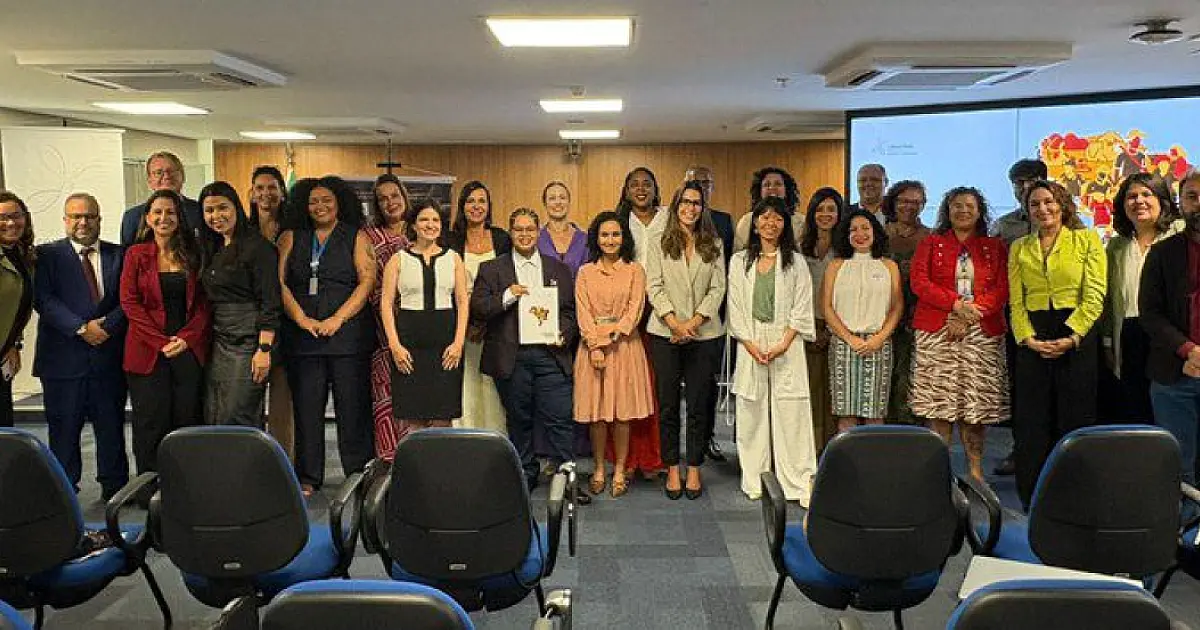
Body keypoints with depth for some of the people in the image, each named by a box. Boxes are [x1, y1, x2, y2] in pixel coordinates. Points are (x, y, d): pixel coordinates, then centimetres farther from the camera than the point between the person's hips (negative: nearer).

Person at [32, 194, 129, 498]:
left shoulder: (119, 255, 10)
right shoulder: (47, 255, 4)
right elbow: (44, 300, -7)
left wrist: (107, 325, -13)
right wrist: (82, 328, -16)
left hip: (108, 355, 2)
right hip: (63, 356, -1)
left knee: (111, 425, 8)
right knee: (64, 428, 5)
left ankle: (114, 488, 18)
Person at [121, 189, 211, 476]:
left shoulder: (193, 255, 9)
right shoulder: (136, 254, 5)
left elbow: (205, 302, 5)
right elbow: (130, 302, -1)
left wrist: (186, 337, -9)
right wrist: (161, 342, -10)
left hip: (190, 350, 1)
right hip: (148, 352, -1)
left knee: (188, 420, 3)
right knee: (151, 424, 1)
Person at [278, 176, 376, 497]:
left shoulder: (356, 238, 8)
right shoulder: (291, 238, 15)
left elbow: (367, 281, -2)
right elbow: (279, 281, 6)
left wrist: (338, 319, -12)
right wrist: (301, 319, -7)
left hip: (348, 333, -2)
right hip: (302, 335, 2)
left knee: (353, 406, -2)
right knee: (306, 406, 3)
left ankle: (359, 473, 7)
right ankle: (308, 477, 12)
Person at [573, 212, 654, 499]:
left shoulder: (635, 270, 5)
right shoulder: (585, 272, 8)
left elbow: (634, 310, -3)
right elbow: (583, 313, 1)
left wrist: (609, 337, -11)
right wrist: (595, 346, -12)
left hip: (624, 346, -1)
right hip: (592, 347, 1)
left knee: (623, 412, 2)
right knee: (595, 412, 3)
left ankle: (620, 471, 12)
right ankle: (599, 470, 14)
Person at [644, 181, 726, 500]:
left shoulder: (713, 245, 9)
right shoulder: (659, 244, 6)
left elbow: (718, 288, 2)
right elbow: (654, 287, -1)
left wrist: (695, 321, -11)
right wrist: (674, 322, -13)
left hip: (704, 333, 1)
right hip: (665, 333, -1)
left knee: (699, 405, 4)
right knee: (668, 404, 4)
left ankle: (694, 470, 14)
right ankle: (672, 470, 14)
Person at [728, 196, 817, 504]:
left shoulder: (796, 262, 6)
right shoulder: (739, 261, 9)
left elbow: (801, 308, 1)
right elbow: (735, 308, 5)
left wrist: (783, 344, -10)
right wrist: (751, 345, -6)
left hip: (786, 345, -1)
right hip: (751, 345, 1)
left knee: (790, 412, -3)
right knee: (752, 412, 4)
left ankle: (799, 483, 2)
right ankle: (755, 481, 13)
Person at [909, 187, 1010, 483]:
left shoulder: (995, 247, 14)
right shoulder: (930, 244, 12)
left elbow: (1002, 289, 3)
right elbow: (919, 282, -1)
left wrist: (971, 314, -11)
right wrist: (956, 304, -13)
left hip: (982, 332, 1)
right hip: (936, 332, -1)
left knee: (976, 401, -1)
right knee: (939, 400, -3)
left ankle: (975, 469, 6)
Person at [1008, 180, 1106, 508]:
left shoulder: (1087, 240, 4)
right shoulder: (1020, 247, 12)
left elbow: (1095, 296, -4)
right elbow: (1016, 301, 6)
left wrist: (1071, 337, -15)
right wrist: (1027, 338, -10)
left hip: (1077, 337, -2)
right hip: (1032, 341, 2)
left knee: (1075, 419, 1)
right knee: (1032, 421, 3)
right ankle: (1033, 499, 13)